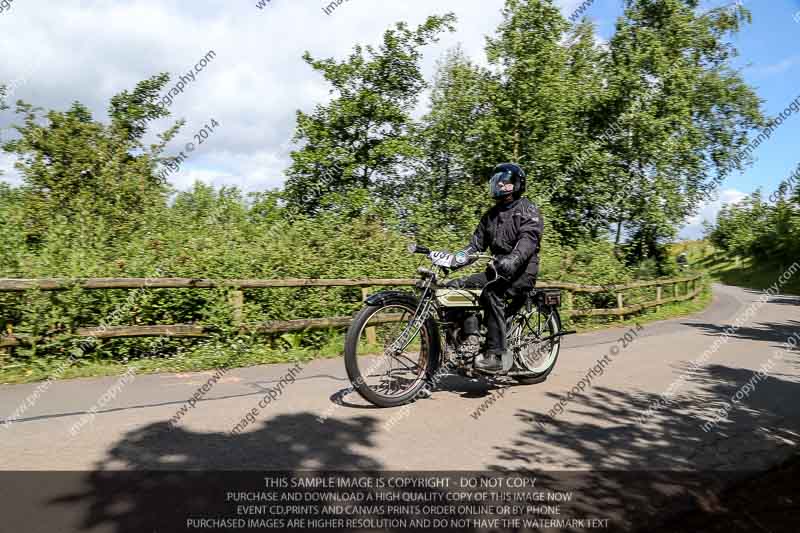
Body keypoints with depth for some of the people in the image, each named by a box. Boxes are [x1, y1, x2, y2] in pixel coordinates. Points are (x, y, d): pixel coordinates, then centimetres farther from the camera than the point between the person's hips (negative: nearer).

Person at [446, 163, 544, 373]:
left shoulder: (528, 210, -2)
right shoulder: (491, 214, 19)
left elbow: (529, 239, -20)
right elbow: (477, 243, 12)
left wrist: (513, 259, -40)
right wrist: (455, 259, -6)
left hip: (521, 271, -7)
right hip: (498, 270, 7)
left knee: (492, 293, -36)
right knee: (455, 287, -10)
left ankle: (497, 355, -32)